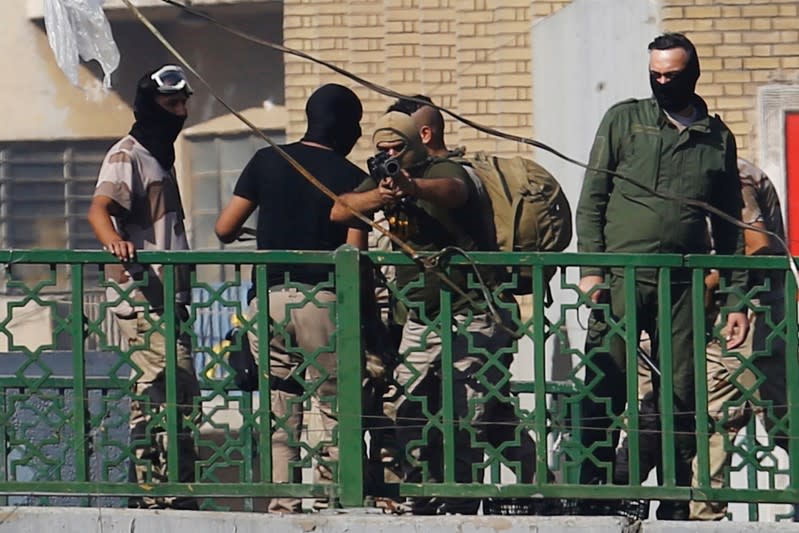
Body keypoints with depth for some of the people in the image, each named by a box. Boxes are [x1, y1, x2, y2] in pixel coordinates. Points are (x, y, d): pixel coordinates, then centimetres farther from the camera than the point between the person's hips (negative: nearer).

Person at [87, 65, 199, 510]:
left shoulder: (161, 156, 20)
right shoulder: (128, 156, -10)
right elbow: (100, 208, -27)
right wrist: (114, 241, -49)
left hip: (167, 297, 10)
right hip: (142, 295, -10)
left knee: (154, 396, 13)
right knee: (178, 392, -16)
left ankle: (150, 491, 18)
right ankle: (170, 494, -18)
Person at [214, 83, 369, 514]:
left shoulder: (267, 161, 7)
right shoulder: (351, 178, -1)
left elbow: (224, 229, 6)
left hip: (268, 298, 3)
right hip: (321, 300, -3)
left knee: (280, 418, 7)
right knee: (336, 413, 3)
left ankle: (282, 507, 5)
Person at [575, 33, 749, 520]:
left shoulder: (718, 138, 14)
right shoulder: (624, 121, 7)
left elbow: (729, 224, 17)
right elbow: (592, 200, 5)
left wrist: (737, 299, 11)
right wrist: (591, 270, -7)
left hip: (684, 285, 2)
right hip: (622, 277, -2)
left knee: (681, 399, 2)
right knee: (604, 392, -6)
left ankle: (676, 505, 7)